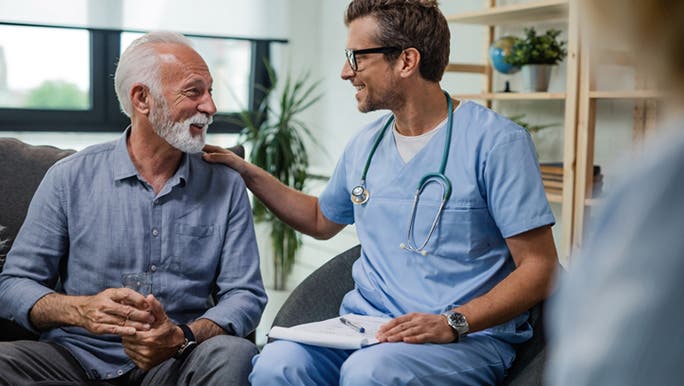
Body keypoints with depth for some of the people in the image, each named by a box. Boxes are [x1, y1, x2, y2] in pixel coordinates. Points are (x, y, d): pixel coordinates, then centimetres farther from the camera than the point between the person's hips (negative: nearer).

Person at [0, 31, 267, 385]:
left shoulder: (226, 186, 5)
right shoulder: (69, 178, 2)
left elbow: (244, 294, 0)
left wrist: (182, 338, -21)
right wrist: (82, 310, -19)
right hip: (76, 356, 0)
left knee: (234, 354, -31)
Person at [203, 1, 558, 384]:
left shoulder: (496, 141, -8)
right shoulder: (365, 145, 12)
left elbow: (539, 267, -9)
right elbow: (322, 220, 31)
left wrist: (453, 323, -22)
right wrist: (247, 172, 21)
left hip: (468, 337, -4)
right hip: (365, 326, 5)